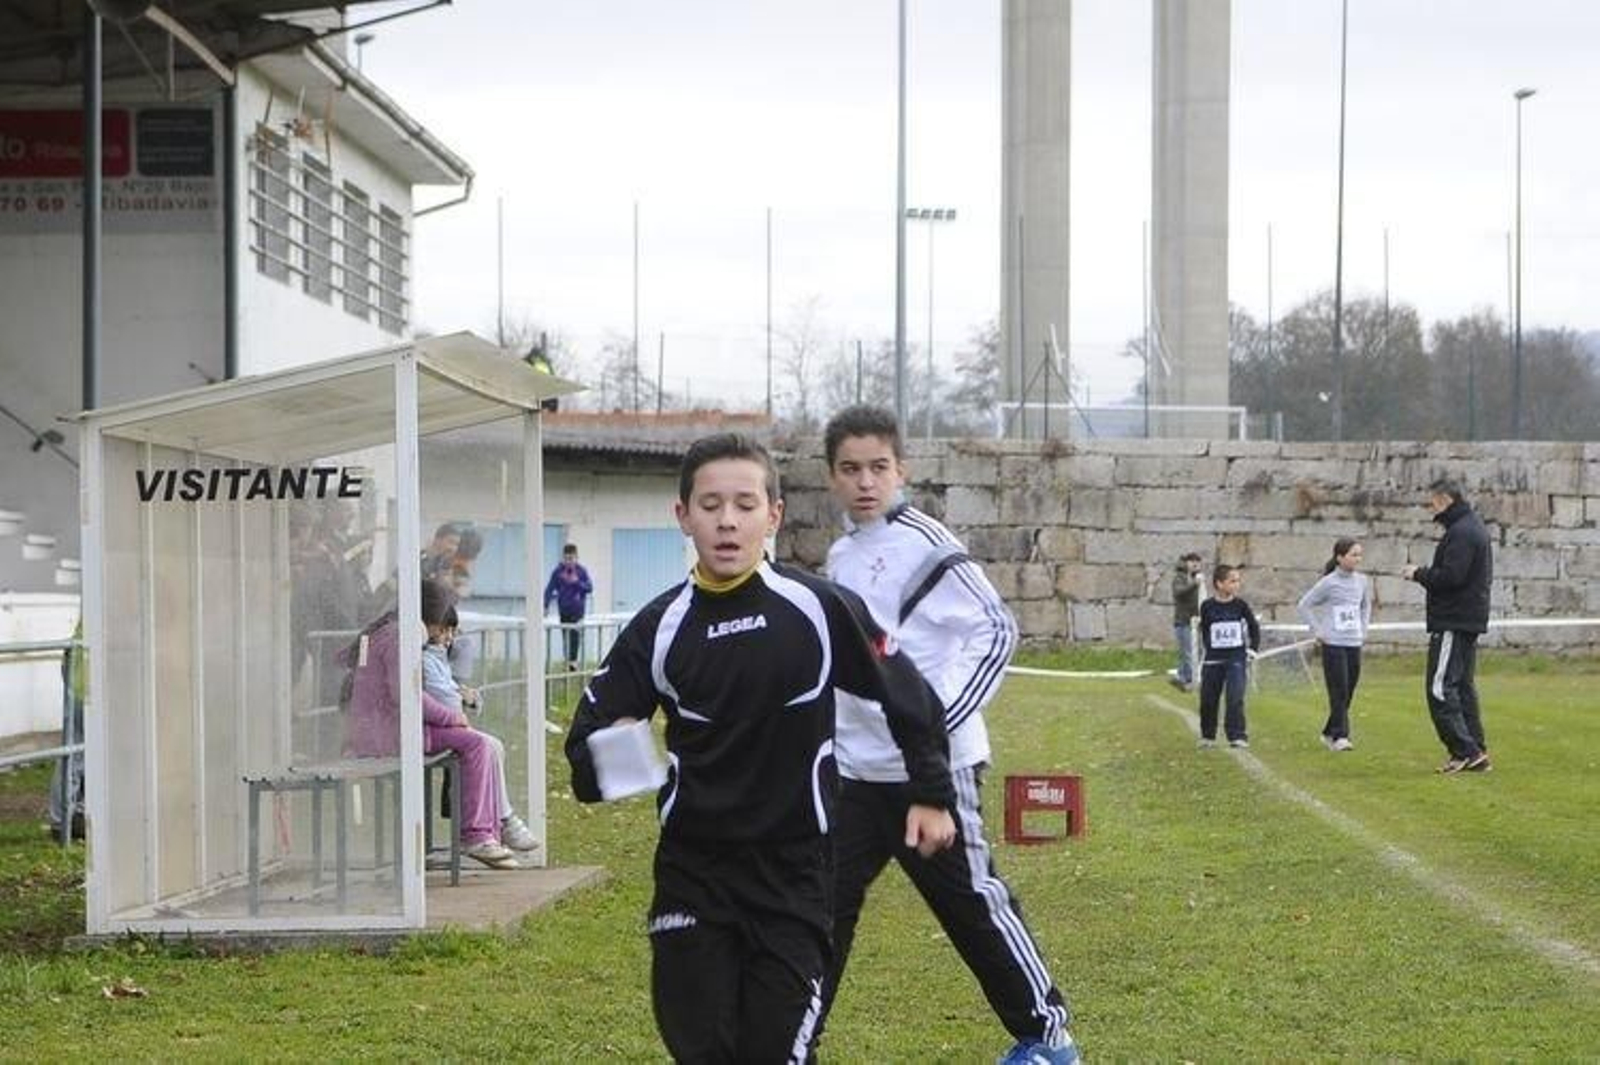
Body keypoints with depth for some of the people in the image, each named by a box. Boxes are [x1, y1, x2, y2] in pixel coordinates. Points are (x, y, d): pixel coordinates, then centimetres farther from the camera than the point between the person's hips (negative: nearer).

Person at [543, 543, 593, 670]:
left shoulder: (581, 571, -4)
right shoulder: (558, 571, -3)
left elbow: (590, 588, -4)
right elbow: (549, 589, -2)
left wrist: (577, 582, -20)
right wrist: (545, 606, -8)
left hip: (577, 608, -2)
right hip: (563, 609, 2)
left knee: (575, 634, -13)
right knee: (566, 635, 7)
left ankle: (573, 660, -15)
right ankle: (568, 660, 16)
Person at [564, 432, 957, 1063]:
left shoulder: (820, 610, -8)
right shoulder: (658, 629, -4)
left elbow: (906, 695, 4)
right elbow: (588, 733, 0)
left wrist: (930, 794, 7)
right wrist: (605, 763, -22)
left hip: (794, 868, -2)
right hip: (692, 869, 2)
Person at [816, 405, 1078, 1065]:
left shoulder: (923, 542, -12)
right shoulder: (841, 555, 11)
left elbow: (995, 631, -17)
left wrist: (940, 722, -23)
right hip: (855, 768, 7)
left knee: (972, 901, 2)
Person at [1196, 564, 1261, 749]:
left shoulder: (1240, 605, -2)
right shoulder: (1207, 607, -3)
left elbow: (1254, 628, 10)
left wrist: (1253, 649, 3)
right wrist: (1206, 650, 6)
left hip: (1236, 658, -1)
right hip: (1213, 660, 1)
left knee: (1235, 698, -13)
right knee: (1208, 699, 8)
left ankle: (1237, 735, -8)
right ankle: (1207, 736, 24)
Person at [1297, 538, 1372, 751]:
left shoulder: (1362, 581, 6)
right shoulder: (1329, 583, -8)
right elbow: (1303, 606, -3)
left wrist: (1363, 629, 14)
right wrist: (1317, 631, -5)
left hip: (1354, 644, 5)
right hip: (1333, 644, -5)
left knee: (1348, 693, 8)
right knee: (1339, 692, -9)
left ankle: (1329, 733, 21)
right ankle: (1339, 736, -7)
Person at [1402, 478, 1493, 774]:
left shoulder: (1460, 533, -16)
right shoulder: (1473, 527, 18)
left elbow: (1450, 577, -24)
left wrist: (1419, 573, -9)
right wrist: (1425, 574, 11)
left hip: (1453, 624, -11)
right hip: (1470, 620, 11)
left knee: (1440, 688, -10)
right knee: (1463, 688, 13)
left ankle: (1465, 750, -13)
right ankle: (1476, 754, 14)